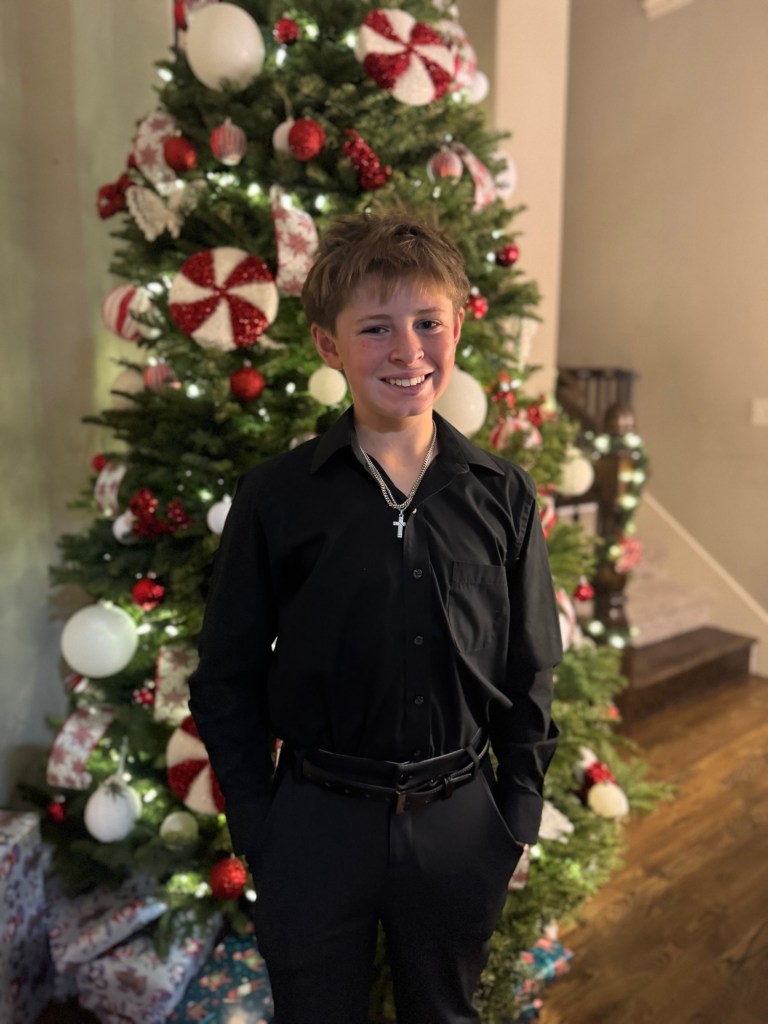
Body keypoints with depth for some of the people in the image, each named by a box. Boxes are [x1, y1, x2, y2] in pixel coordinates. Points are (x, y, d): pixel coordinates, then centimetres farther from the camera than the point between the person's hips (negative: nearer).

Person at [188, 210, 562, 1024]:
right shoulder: (275, 497, -11)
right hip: (316, 823, -1)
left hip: (459, 820, 2)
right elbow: (225, 680, -4)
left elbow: (530, 673, 2)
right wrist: (258, 833, -4)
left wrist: (517, 820, 3)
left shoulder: (502, 495, -6)